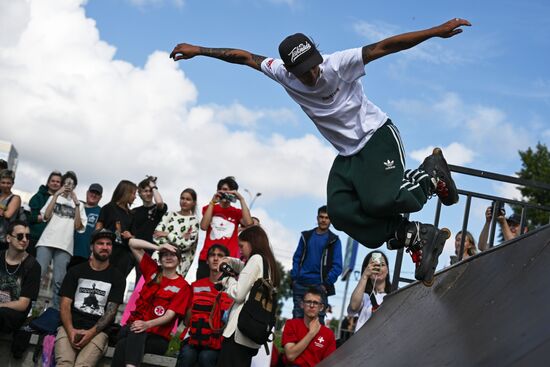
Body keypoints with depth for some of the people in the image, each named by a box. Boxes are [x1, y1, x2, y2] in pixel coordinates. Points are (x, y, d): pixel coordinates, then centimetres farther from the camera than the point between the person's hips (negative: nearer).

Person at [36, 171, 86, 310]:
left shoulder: (78, 204, 18)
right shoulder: (53, 198, 18)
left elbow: (78, 226, 5)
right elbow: (46, 216, 1)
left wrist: (76, 204, 0)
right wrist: (56, 195, 1)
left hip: (65, 246, 1)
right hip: (47, 242, -1)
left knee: (59, 280, -8)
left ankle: (56, 310, -5)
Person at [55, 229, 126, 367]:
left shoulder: (117, 278, 10)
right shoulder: (75, 271, 13)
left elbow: (111, 311, 2)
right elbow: (65, 305, 6)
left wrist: (91, 332, -14)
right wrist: (70, 330, -13)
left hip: (97, 330, -1)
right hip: (71, 327, 1)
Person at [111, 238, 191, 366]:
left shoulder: (183, 287, 1)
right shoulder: (152, 270, 14)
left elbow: (169, 315, -10)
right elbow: (132, 243, 15)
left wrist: (147, 324, -27)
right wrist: (158, 247, 1)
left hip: (157, 336, -3)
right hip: (135, 325, 3)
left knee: (123, 345, -36)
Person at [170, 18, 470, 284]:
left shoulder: (338, 64, -21)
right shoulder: (283, 75, -7)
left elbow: (385, 47, -28)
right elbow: (246, 57, 4)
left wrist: (436, 31, -34)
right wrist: (199, 50, 6)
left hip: (378, 135, -5)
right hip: (348, 153, 6)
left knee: (379, 201, -27)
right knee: (341, 212, -18)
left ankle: (429, 173, 4)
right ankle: (417, 237, -12)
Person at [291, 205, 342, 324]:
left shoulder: (334, 241, 4)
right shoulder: (306, 236, 14)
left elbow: (337, 266, -1)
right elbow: (297, 258, 14)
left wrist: (326, 284, -11)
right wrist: (294, 277, 1)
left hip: (319, 286, -3)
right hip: (300, 285, 3)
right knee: (297, 317, 1)